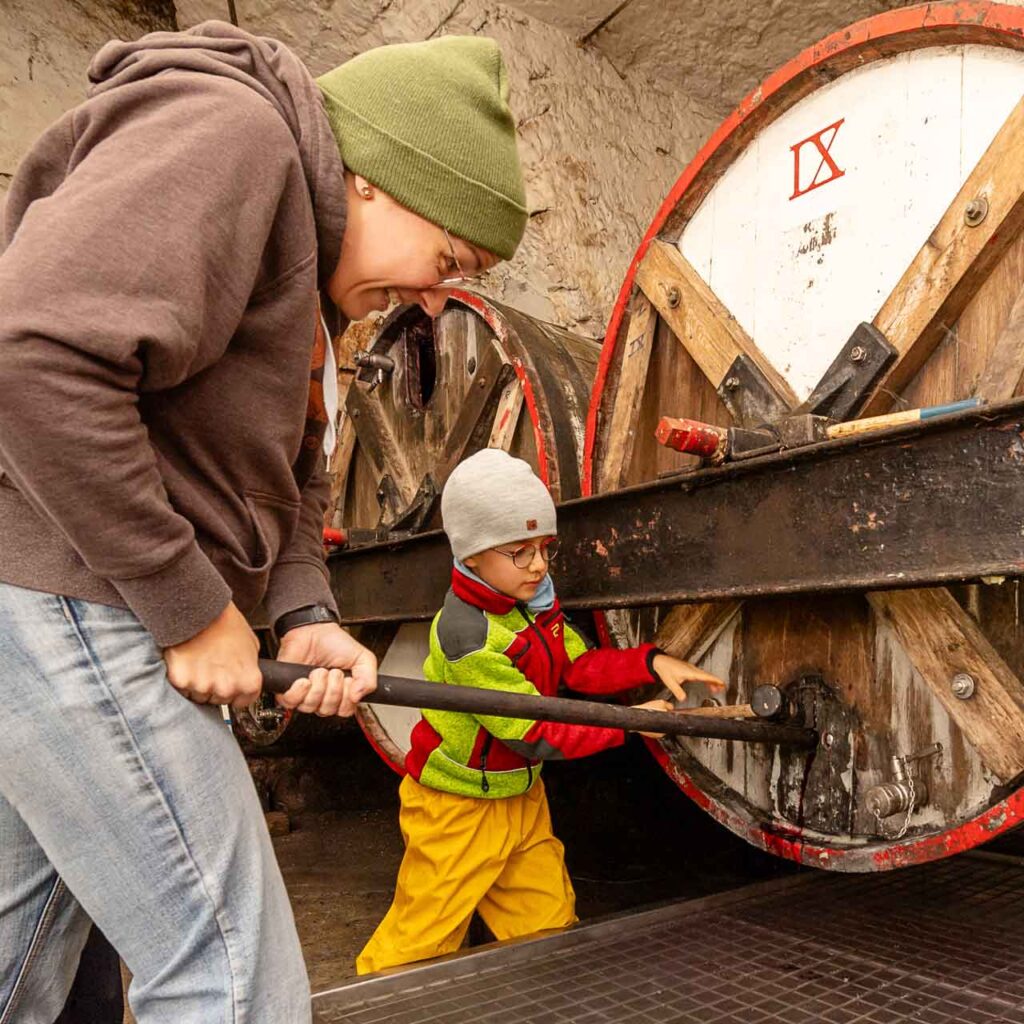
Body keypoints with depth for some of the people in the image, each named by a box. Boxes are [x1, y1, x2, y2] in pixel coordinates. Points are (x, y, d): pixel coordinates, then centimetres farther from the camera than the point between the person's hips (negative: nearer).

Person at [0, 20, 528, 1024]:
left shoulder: (308, 276, 19)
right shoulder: (226, 129, -12)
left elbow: (287, 471, 19)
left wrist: (304, 616, 2)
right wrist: (193, 606, -19)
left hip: (83, 604, 10)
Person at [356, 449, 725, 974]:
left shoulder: (536, 601, -4)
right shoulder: (468, 633, -30)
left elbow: (578, 666, 2)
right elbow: (536, 737, -26)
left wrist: (651, 662, -12)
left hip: (520, 795, 8)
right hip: (458, 807, -7)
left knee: (550, 925, 15)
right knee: (422, 937, 7)